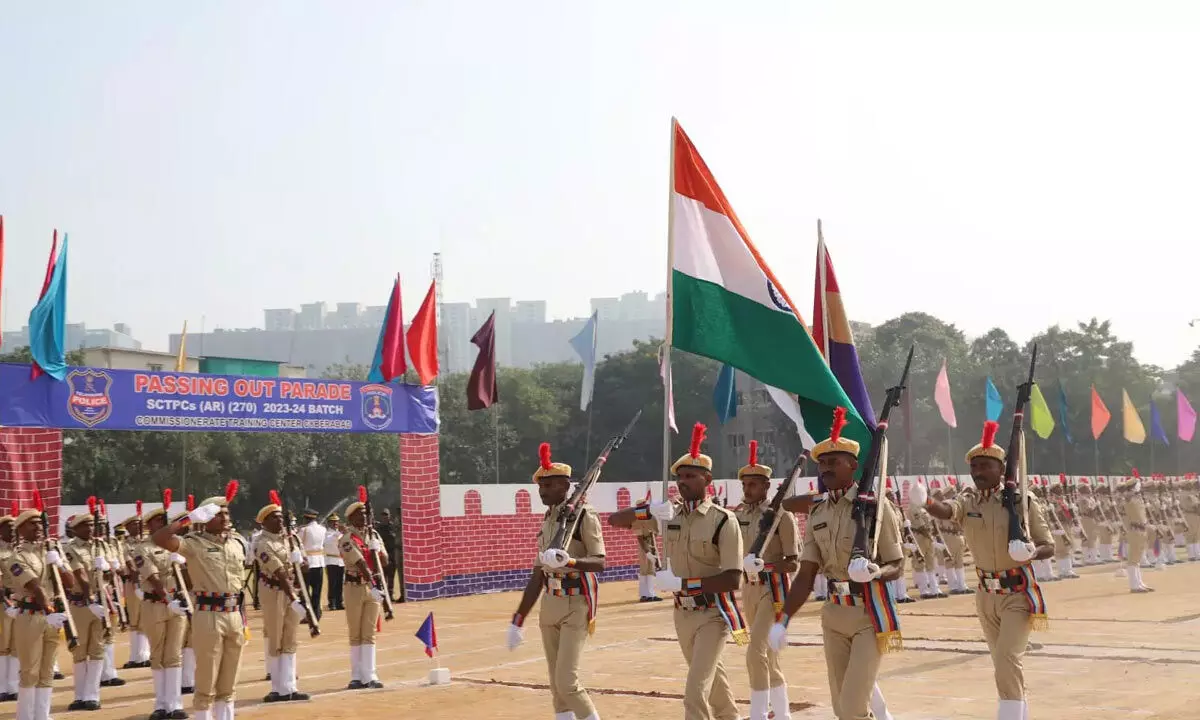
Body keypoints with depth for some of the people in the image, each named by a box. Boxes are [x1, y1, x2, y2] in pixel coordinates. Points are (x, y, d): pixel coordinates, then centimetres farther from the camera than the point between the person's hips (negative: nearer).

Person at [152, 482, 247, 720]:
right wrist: (191, 517, -19)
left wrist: (243, 618, 16)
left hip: (234, 616, 6)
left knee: (228, 682, 13)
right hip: (209, 617, -6)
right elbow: (159, 538, -23)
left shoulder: (236, 544, 12)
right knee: (206, 682, 0)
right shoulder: (194, 543, -7)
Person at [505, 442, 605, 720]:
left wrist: (569, 561, -38)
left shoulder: (583, 515, -9)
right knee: (556, 684, 8)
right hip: (549, 606, 7)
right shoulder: (547, 519, 12)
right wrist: (518, 620, 14)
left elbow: (600, 562, -19)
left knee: (567, 681, -13)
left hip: (576, 606, -7)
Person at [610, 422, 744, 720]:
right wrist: (647, 511, -18)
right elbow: (614, 520, 2)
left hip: (713, 614, -6)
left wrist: (681, 583, -25)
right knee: (711, 678, 24)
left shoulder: (723, 521, -16)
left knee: (695, 692, -15)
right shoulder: (668, 514, -1)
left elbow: (733, 579, -21)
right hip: (682, 614, 6)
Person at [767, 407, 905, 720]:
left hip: (870, 613, -6)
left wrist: (874, 571, -30)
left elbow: (895, 567, -7)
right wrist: (783, 620, -5)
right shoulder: (818, 515, 7)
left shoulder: (876, 505, -9)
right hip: (834, 613, 6)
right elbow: (806, 576, 5)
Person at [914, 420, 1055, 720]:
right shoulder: (967, 504, -2)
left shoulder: (1024, 502, -9)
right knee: (1004, 664, 17)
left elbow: (1049, 546, -3)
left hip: (1018, 594, -4)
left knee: (1007, 659, -17)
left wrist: (1032, 552, -28)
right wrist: (925, 502, -49)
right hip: (986, 594, 4)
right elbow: (945, 511, -25)